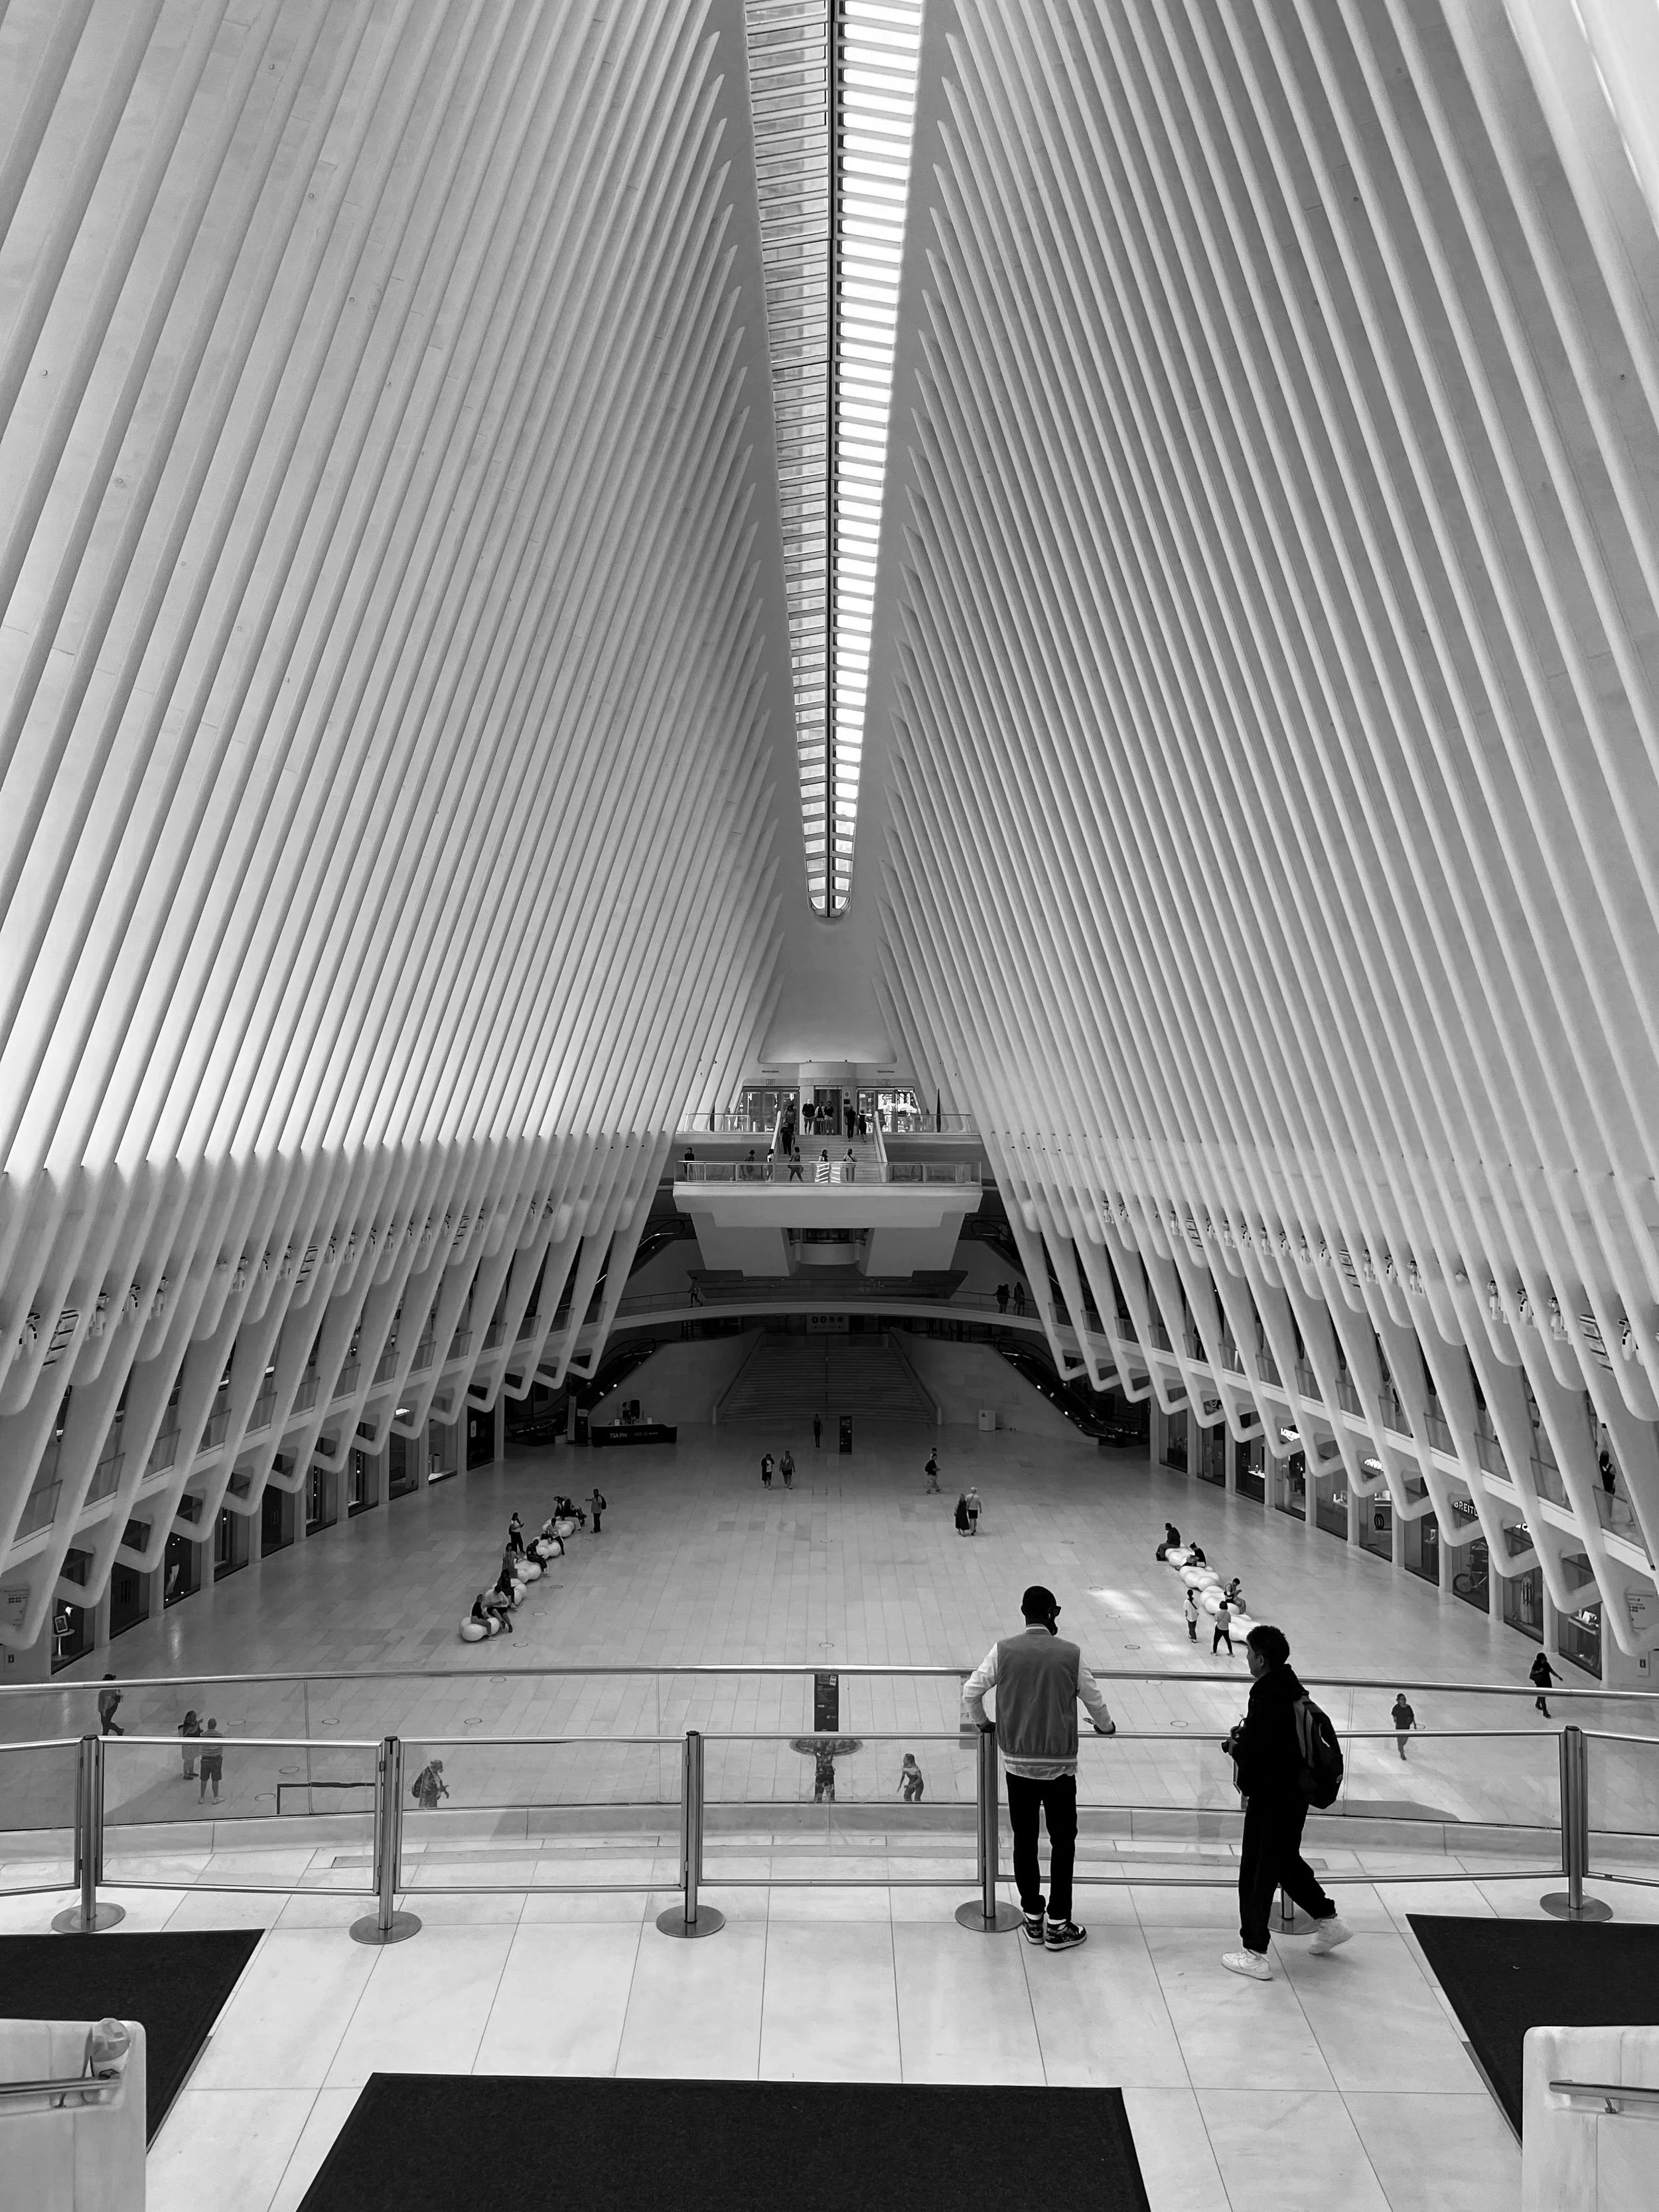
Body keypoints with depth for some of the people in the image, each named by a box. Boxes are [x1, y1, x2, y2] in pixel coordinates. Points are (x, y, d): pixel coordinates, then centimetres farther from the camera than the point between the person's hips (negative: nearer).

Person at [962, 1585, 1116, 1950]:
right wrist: (1106, 1726, 24)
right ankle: (1058, 1925, 14)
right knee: (1063, 1842, 11)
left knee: (1024, 1841, 14)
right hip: (1060, 1765, -2)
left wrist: (980, 1721, 17)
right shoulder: (1070, 1654, -8)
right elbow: (1094, 1700, 2)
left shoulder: (1003, 1651, -6)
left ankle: (1033, 1918, 23)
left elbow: (971, 1691, -4)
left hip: (1018, 1762, 2)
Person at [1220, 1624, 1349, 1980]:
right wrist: (1245, 1736, 6)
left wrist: (1235, 1746, -6)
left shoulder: (1266, 1695, -24)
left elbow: (1253, 1753, -25)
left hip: (1270, 1799, -9)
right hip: (1295, 1793, 9)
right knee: (1287, 1861, 27)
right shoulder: (1293, 1689, 4)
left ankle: (1255, 1955, 11)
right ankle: (1329, 1922, 36)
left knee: (1257, 1874, 3)